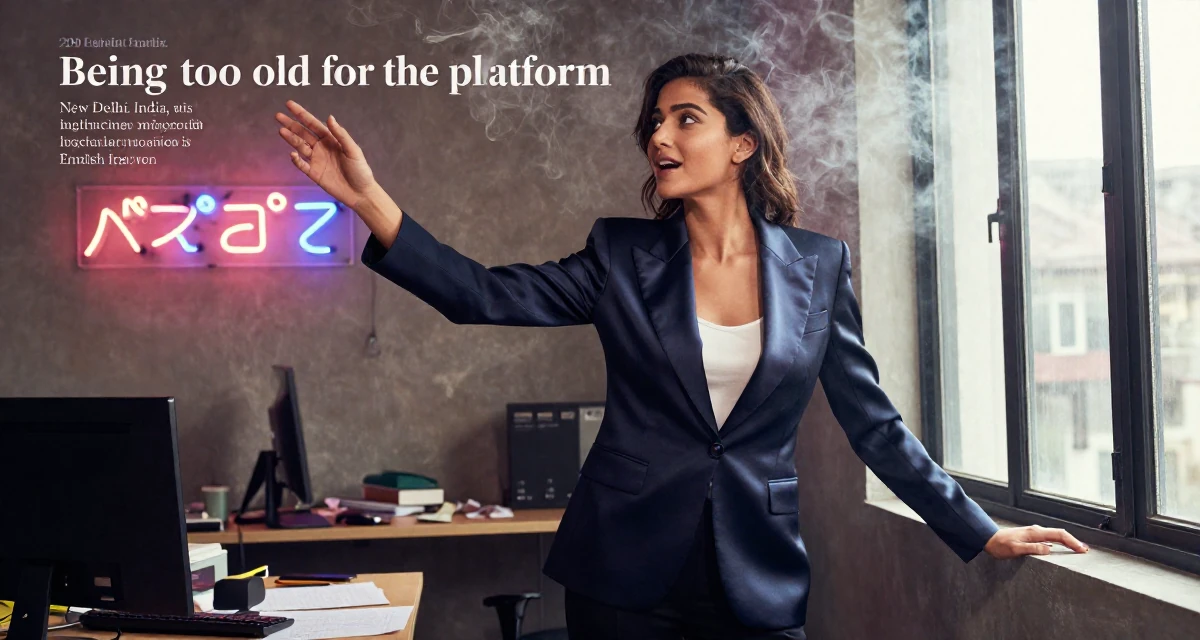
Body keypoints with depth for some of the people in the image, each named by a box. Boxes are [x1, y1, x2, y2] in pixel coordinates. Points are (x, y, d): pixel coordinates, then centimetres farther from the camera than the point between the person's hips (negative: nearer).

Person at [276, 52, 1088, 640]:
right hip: (625, 572, 0)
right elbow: (487, 296, -9)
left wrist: (982, 533, 6)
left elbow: (874, 423, 6)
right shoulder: (623, 256, 1)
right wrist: (370, 199, -18)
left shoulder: (819, 266, 1)